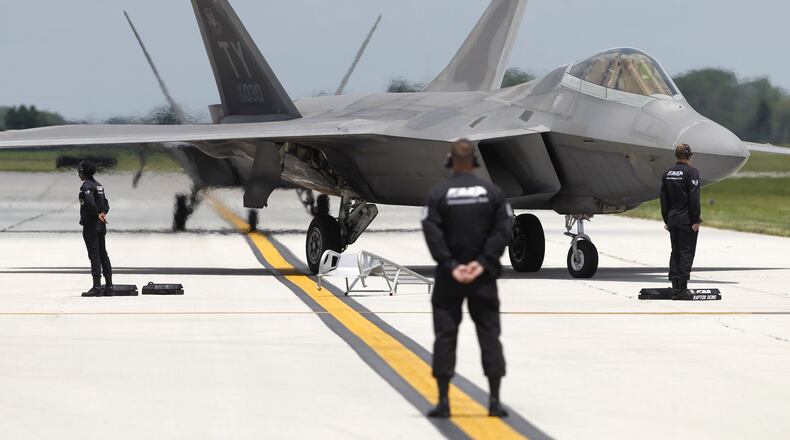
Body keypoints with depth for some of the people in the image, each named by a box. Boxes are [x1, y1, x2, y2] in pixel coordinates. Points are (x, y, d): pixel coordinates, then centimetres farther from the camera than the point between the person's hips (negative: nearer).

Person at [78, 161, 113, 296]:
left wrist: (97, 215, -15)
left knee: (94, 255, -8)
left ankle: (97, 286, -10)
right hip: (101, 225, 9)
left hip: (90, 225, -9)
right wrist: (103, 213, -4)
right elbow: (106, 204, 13)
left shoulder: (86, 186, -14)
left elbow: (90, 202, -28)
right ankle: (109, 286, 14)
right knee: (103, 254, 12)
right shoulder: (98, 185, 14)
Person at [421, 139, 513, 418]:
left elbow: (432, 233, -13)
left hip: (448, 279, -1)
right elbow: (504, 229, -7)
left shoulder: (439, 194, -5)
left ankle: (443, 401, 0)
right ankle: (494, 400, 3)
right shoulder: (492, 192, 0)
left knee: (445, 335, 4)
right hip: (484, 277, 1)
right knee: (489, 334, 7)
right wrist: (483, 262, -10)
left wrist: (450, 266, -13)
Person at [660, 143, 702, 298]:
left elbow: (663, 199, 12)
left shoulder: (667, 174, 10)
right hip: (687, 220, -6)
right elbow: (693, 198, -15)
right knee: (686, 253, -3)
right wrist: (696, 220, -12)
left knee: (675, 253, 11)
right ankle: (682, 288, -8)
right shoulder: (691, 172, -10)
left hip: (672, 220, 6)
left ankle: (675, 287, 7)